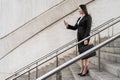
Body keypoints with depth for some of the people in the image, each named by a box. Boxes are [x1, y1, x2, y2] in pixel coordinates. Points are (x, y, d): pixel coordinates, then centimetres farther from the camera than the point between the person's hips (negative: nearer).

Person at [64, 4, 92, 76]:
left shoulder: (88, 17, -8)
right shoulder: (80, 18, 16)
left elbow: (88, 28, -16)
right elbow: (75, 28, 17)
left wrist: (86, 39, -23)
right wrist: (68, 25, 1)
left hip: (85, 37, -8)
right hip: (79, 37, 8)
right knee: (81, 53, 7)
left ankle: (86, 70, 3)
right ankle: (82, 69, 13)